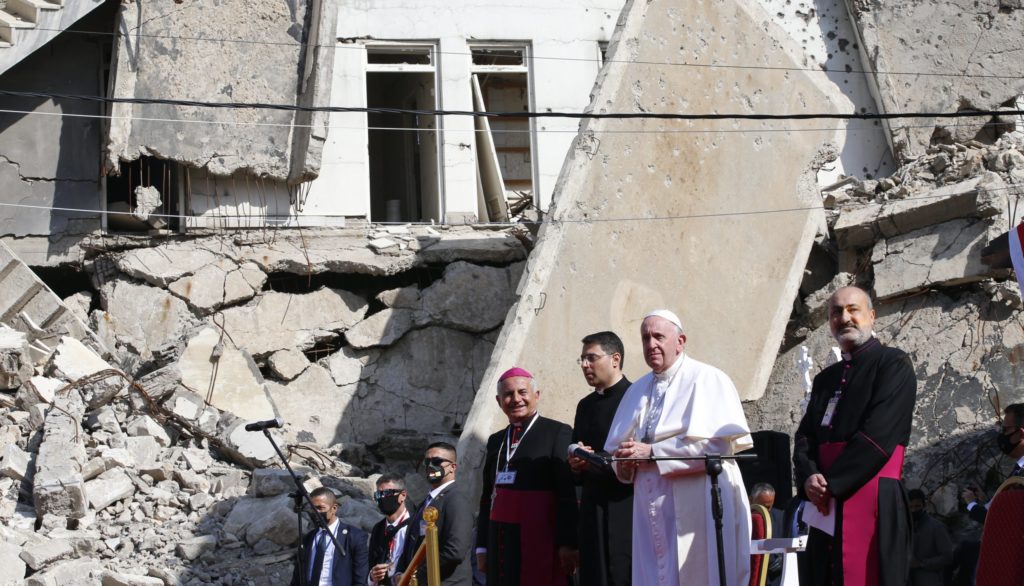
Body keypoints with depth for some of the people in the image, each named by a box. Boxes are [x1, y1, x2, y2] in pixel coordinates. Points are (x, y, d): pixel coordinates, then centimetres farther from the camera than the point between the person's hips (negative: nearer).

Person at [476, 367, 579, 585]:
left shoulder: (557, 433, -2)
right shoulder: (495, 441, 18)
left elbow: (568, 495, -9)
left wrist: (567, 543, -15)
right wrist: (482, 546, 14)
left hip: (539, 541, -6)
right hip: (500, 541, 6)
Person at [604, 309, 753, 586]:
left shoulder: (706, 380, -3)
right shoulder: (638, 390, 18)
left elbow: (716, 443, -15)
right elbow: (616, 447, 20)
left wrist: (651, 453, -15)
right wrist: (625, 461, -5)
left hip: (696, 509, -6)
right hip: (651, 510, 6)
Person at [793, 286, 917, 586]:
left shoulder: (893, 364, 0)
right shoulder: (825, 379, 22)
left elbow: (879, 435, -11)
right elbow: (805, 436, 13)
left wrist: (830, 483, -11)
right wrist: (809, 478, -9)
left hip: (873, 500, -6)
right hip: (826, 505, 6)